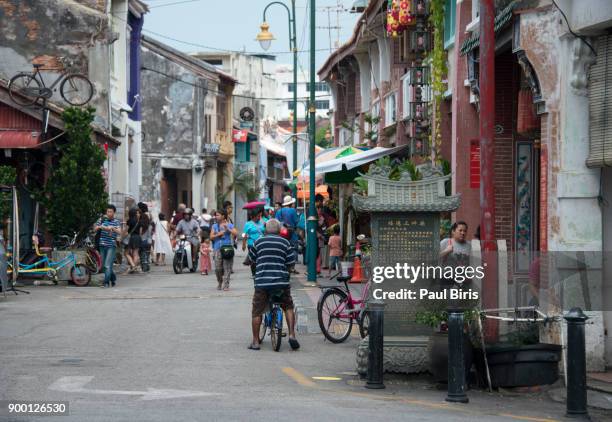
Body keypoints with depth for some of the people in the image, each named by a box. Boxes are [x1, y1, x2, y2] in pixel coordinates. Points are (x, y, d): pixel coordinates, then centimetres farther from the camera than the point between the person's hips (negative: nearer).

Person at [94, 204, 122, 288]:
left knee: (108, 265, -13)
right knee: (104, 265, 11)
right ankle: (113, 278, 30)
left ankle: (106, 282, -11)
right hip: (103, 244, 4)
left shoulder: (116, 222, 0)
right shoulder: (102, 219, 9)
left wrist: (112, 228, -33)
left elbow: (119, 232, -14)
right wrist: (100, 227, -16)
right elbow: (95, 229, 6)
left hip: (111, 245, -4)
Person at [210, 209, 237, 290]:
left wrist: (227, 229, -15)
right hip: (217, 249, 2)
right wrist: (219, 234, -9)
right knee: (218, 268, -2)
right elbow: (211, 236, 6)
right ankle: (219, 282, 19)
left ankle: (226, 285, -3)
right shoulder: (214, 226, 14)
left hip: (227, 248, -2)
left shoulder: (229, 225, 7)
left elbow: (236, 234, -5)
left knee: (227, 268, -6)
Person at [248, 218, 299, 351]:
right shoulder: (285, 243, 7)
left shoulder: (258, 242, 7)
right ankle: (292, 335, 6)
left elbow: (252, 258, 20)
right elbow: (291, 263, 4)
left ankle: (255, 341, 9)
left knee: (256, 312, 8)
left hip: (261, 282, -1)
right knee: (288, 307, 18)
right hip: (281, 282, 1)